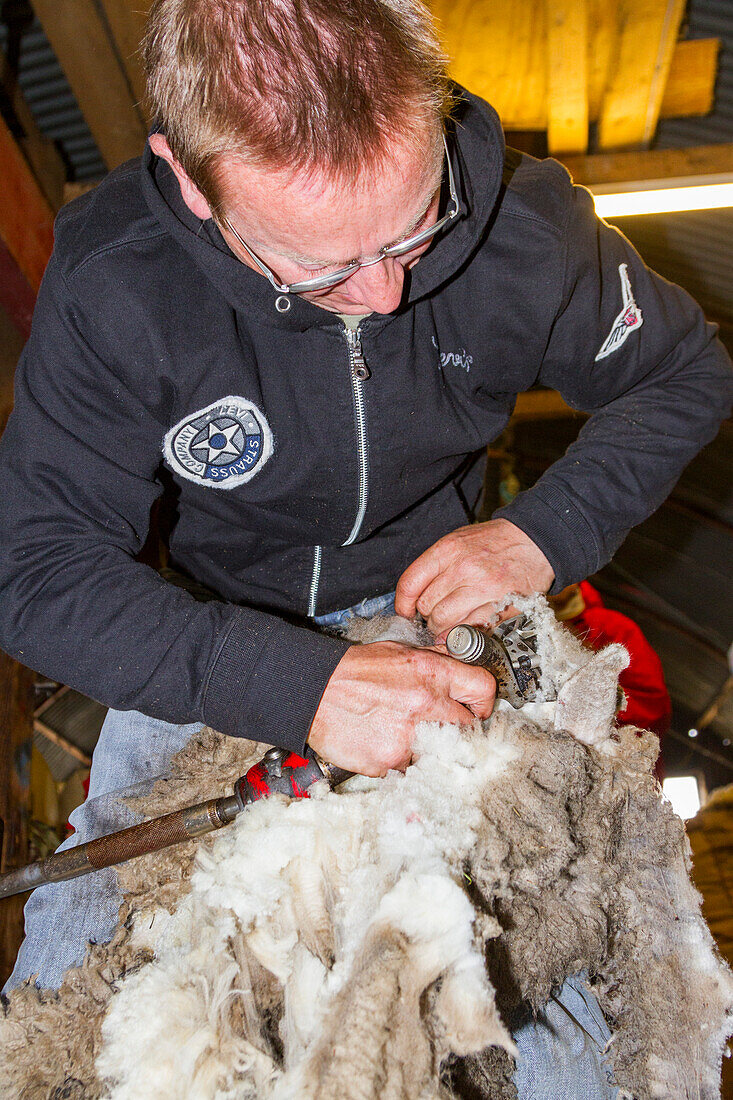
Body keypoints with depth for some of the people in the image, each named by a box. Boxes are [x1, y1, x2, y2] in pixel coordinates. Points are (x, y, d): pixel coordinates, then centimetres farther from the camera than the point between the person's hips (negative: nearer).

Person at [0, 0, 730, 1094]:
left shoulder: (524, 227, -22)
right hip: (217, 625, 0)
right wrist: (298, 683, -40)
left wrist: (547, 530, -22)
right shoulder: (113, 288, -27)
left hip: (439, 591, 1)